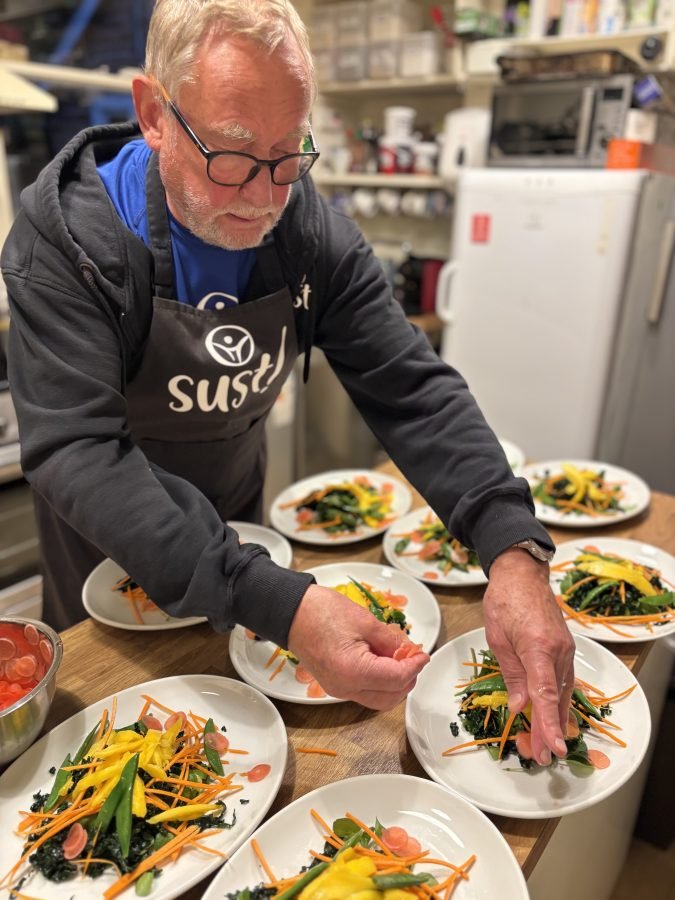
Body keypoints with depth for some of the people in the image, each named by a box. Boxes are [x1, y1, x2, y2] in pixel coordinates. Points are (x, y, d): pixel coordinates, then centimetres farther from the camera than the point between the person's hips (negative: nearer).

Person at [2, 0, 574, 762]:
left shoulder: (314, 233, -17)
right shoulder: (65, 238, -27)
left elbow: (412, 388, -21)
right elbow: (78, 452, -36)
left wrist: (514, 552, -36)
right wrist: (281, 606, -48)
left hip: (239, 523, 3)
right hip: (111, 551, -2)